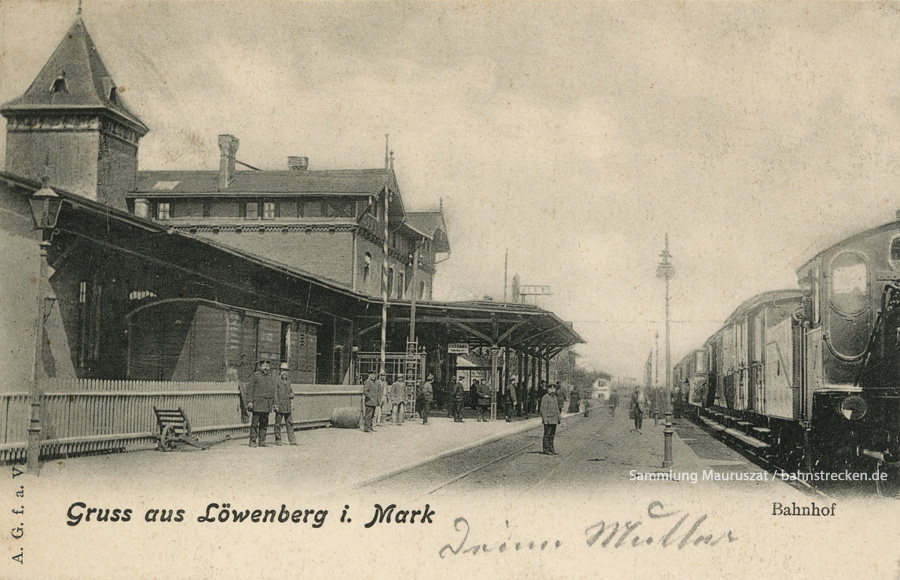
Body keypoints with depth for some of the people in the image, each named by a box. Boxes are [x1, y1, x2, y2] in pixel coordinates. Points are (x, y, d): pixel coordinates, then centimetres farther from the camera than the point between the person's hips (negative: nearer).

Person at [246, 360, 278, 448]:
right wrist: (250, 401, -12)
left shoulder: (271, 378, 16)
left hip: (267, 405, 5)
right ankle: (252, 441, -2)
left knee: (264, 424, 7)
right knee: (255, 423, -5)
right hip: (257, 404, -5)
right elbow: (249, 389, -4)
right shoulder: (255, 376, -1)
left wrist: (274, 404, 17)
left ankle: (262, 441, 12)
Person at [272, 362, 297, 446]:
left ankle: (292, 440, 5)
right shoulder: (277, 380, -7)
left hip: (287, 406, 5)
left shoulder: (288, 380, 12)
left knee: (289, 423, 4)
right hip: (279, 406, -5)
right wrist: (275, 404, -13)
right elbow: (274, 393, -9)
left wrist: (292, 403, 16)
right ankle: (278, 440, 8)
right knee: (278, 423, 2)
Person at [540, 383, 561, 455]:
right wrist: (545, 420, -19)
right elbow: (543, 409, -14)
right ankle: (546, 450, 0)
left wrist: (559, 418, 19)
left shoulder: (555, 397, 17)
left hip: (554, 420, 8)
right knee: (547, 435, -4)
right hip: (548, 420, -8)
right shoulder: (545, 398, -10)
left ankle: (551, 449, 16)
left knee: (552, 435, 11)